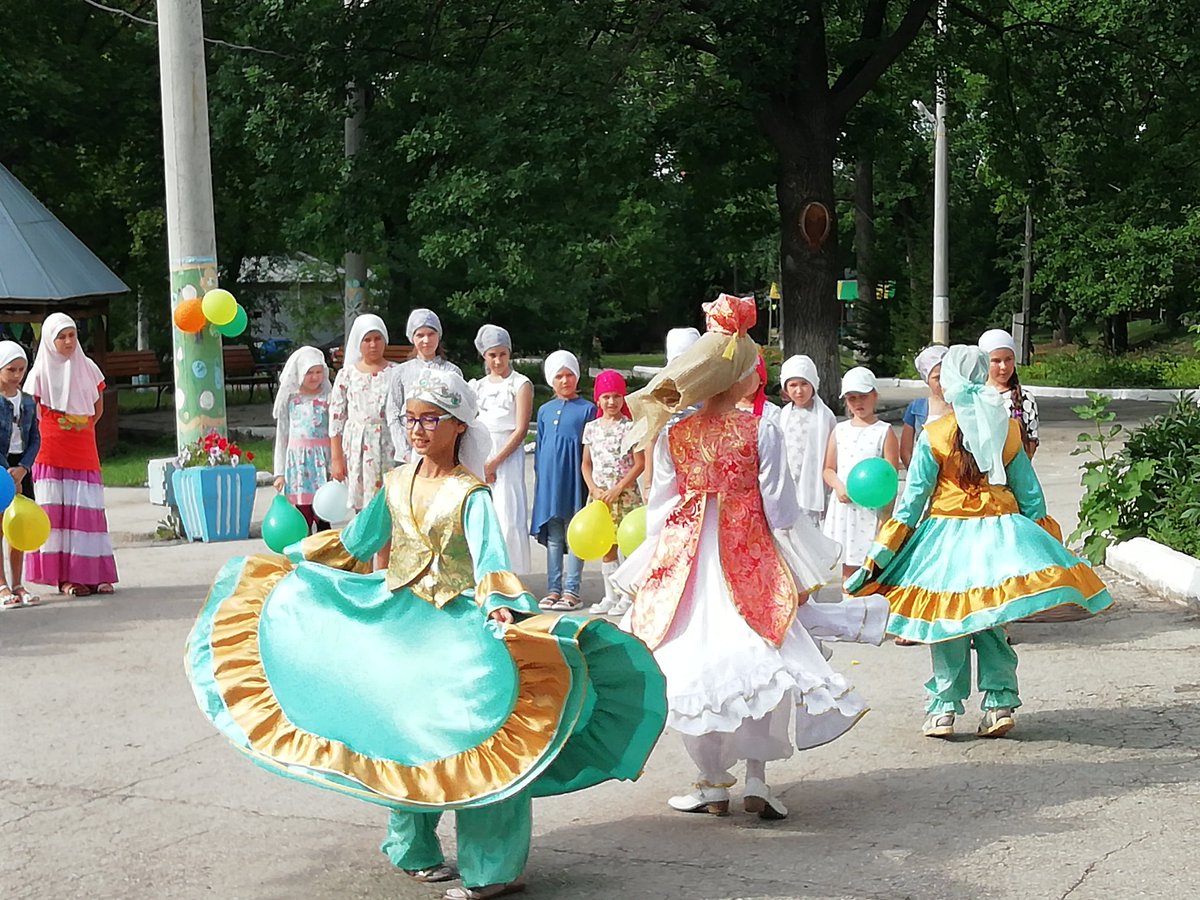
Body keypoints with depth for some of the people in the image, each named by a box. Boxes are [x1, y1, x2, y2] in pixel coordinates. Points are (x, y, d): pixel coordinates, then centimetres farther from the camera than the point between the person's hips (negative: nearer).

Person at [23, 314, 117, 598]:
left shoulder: (88, 368, 9)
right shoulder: (40, 372, 1)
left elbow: (98, 409, 17)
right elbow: (32, 414, 3)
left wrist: (82, 429, 8)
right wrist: (49, 436, -3)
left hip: (84, 454, 2)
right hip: (52, 454, -2)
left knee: (87, 510, -1)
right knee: (57, 511, -4)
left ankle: (93, 574, 3)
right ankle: (64, 577, 0)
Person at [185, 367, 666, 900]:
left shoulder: (469, 494, -10)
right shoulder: (395, 485, 8)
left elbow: (488, 555, -25)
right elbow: (354, 544, 20)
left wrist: (500, 606, -43)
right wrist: (292, 562, 24)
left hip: (455, 627, -6)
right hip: (399, 626, 6)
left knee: (461, 736, -9)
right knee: (401, 734, 11)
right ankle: (413, 849, 30)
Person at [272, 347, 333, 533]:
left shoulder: (327, 398, 2)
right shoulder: (290, 399, 7)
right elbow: (281, 436, 10)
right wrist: (279, 473, 8)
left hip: (322, 458, -1)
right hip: (297, 459, 1)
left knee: (322, 517, -3)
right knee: (303, 516, 2)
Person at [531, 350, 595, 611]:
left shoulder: (587, 409, 0)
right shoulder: (545, 410, 12)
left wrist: (589, 480, -5)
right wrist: (538, 478, 12)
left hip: (574, 480, -4)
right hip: (549, 480, 4)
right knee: (552, 537, 8)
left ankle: (572, 590, 3)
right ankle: (553, 589, 13)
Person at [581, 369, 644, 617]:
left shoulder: (630, 427, -5)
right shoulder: (591, 428, 8)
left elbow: (639, 464, -8)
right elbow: (586, 464, 11)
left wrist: (617, 489, -14)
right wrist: (594, 489, -4)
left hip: (625, 493, -4)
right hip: (599, 494, 4)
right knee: (606, 547, 10)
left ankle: (628, 596, 3)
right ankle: (610, 595, 17)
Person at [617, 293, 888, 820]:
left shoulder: (674, 433, -2)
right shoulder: (760, 430, -10)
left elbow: (659, 507, 3)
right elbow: (780, 510, -7)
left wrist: (648, 571, 15)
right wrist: (804, 576, 3)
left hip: (685, 560, 2)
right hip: (749, 560, -2)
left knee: (695, 667, 9)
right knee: (758, 666, 8)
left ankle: (712, 785, 15)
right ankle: (756, 780, 7)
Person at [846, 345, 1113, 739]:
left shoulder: (934, 435, -7)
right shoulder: (1008, 430, 3)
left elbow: (912, 500, -7)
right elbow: (1030, 493, 7)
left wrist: (879, 556, -2)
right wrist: (1049, 541, 18)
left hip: (947, 536, -3)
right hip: (999, 533, 3)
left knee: (949, 621, 5)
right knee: (990, 624, 11)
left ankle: (944, 709, 4)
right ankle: (999, 703, 4)